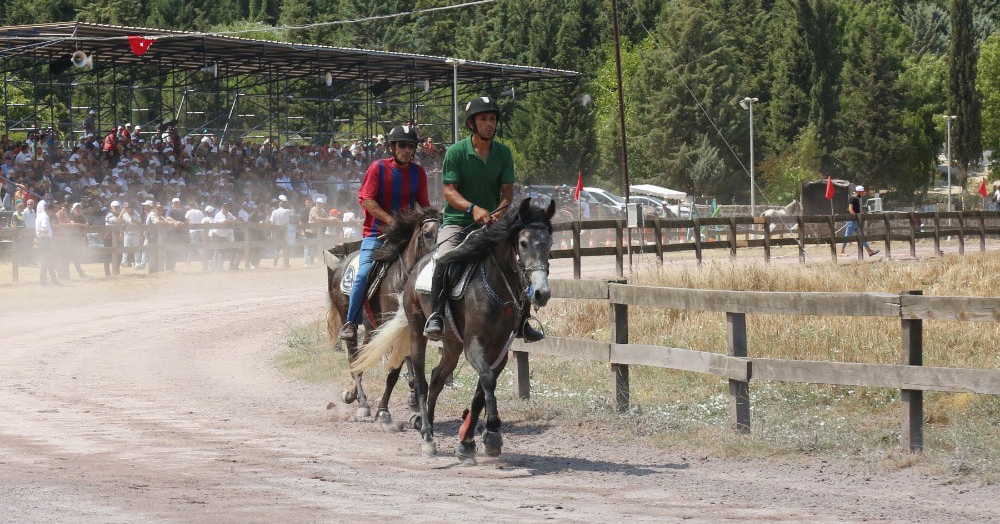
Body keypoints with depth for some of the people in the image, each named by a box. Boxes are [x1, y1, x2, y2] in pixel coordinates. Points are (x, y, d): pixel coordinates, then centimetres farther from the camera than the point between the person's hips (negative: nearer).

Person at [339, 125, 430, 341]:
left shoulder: (418, 172, 8)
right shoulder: (378, 168, -4)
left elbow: (424, 205, 15)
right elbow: (367, 200, -11)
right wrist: (390, 220, -21)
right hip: (376, 232, -4)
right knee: (364, 272, -20)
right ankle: (351, 323, -12)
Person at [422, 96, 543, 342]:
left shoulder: (503, 153, 5)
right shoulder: (456, 152, -6)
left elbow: (507, 190, 0)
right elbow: (449, 191, -12)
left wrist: (501, 209, -22)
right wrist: (473, 208, -29)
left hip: (492, 223, 4)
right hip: (457, 221, -4)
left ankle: (521, 322, 7)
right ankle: (436, 316, -28)